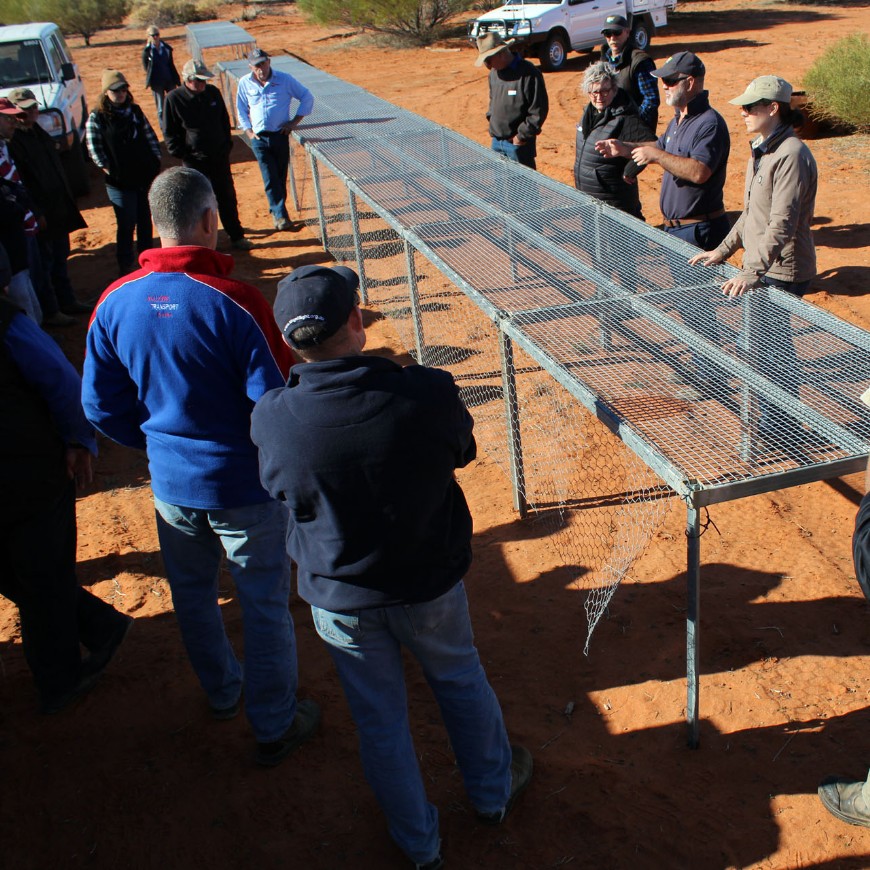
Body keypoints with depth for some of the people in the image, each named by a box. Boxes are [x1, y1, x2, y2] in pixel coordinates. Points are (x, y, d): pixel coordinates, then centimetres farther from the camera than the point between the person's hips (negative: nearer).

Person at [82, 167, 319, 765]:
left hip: (171, 485, 5)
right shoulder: (234, 302, -23)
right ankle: (275, 726, 29)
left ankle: (221, 693, 49)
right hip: (245, 487, -5)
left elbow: (101, 406, 1)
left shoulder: (116, 303, -8)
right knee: (264, 607, 13)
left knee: (192, 596, 26)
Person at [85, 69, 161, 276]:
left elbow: (150, 137, 11)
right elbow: (94, 148, -7)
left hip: (146, 176, 4)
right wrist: (108, 170, -10)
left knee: (145, 221, 14)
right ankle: (126, 264, 15)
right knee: (126, 224, 1)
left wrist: (156, 161, 3)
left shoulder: (135, 111, 8)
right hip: (120, 181, -4)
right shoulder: (97, 117, -6)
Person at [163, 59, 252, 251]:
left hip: (220, 156, 4)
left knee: (228, 198, 12)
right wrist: (182, 154, -9)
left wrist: (227, 146, 9)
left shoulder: (212, 92, 2)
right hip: (195, 161, -4)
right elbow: (169, 133, -5)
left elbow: (224, 121, 15)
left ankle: (237, 237, 25)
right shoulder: (174, 99, -11)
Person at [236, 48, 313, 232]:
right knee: (271, 179, -11)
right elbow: (241, 109, 17)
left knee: (281, 178, 5)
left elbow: (307, 97, 5)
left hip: (281, 136, 0)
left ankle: (277, 214, 19)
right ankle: (281, 217, -17)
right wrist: (248, 131, 6)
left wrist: (295, 121, -1)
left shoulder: (284, 79, -1)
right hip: (259, 139, 0)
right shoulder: (245, 83, 5)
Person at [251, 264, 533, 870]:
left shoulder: (272, 418, -24)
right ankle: (494, 792, 52)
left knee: (381, 720, 21)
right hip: (430, 584, 0)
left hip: (340, 599, 0)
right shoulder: (428, 393, -26)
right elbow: (462, 452, -5)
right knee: (462, 682, 28)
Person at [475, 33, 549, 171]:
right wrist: (491, 119, 10)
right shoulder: (494, 72, 7)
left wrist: (523, 135, -14)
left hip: (518, 144, -7)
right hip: (496, 142, 8)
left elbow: (539, 111, -16)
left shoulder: (529, 74, -16)